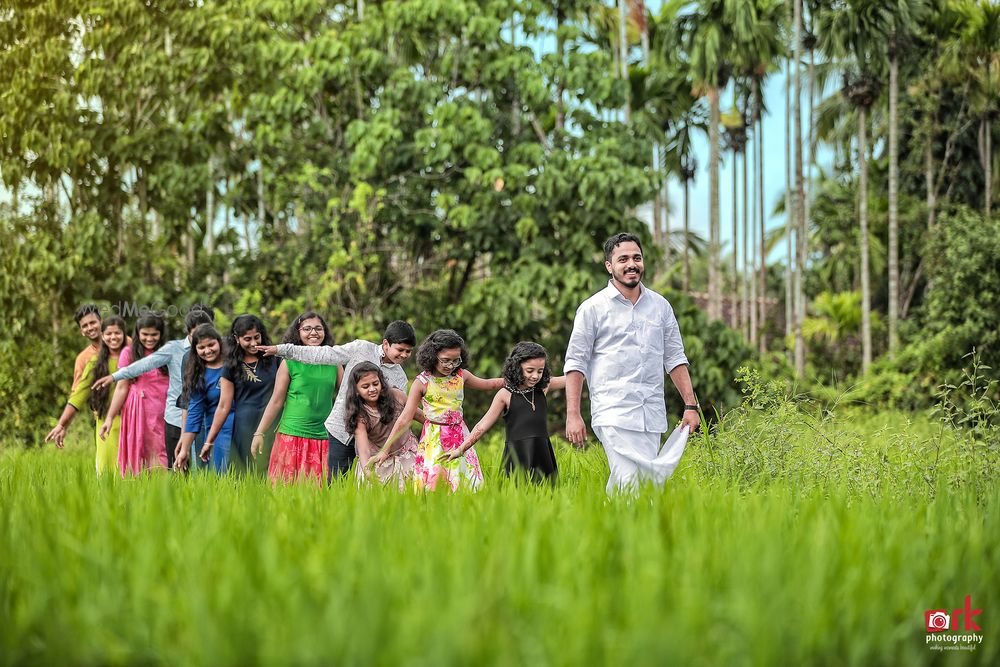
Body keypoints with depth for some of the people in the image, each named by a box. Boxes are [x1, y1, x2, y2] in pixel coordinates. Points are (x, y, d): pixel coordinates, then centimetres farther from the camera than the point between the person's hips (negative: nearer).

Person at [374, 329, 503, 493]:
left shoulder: (461, 375, 0)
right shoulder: (422, 382, -11)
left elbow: (487, 384, 19)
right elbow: (405, 418, -10)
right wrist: (385, 449, -11)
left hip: (459, 436, 4)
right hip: (434, 440, -4)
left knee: (462, 482, 2)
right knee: (433, 481, -5)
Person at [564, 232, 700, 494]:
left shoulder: (660, 306, 15)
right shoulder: (592, 308, 3)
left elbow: (675, 358, 18)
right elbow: (575, 362, 2)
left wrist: (690, 405, 10)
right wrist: (573, 414, -5)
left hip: (653, 417, 5)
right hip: (614, 414, -5)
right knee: (631, 484, -18)